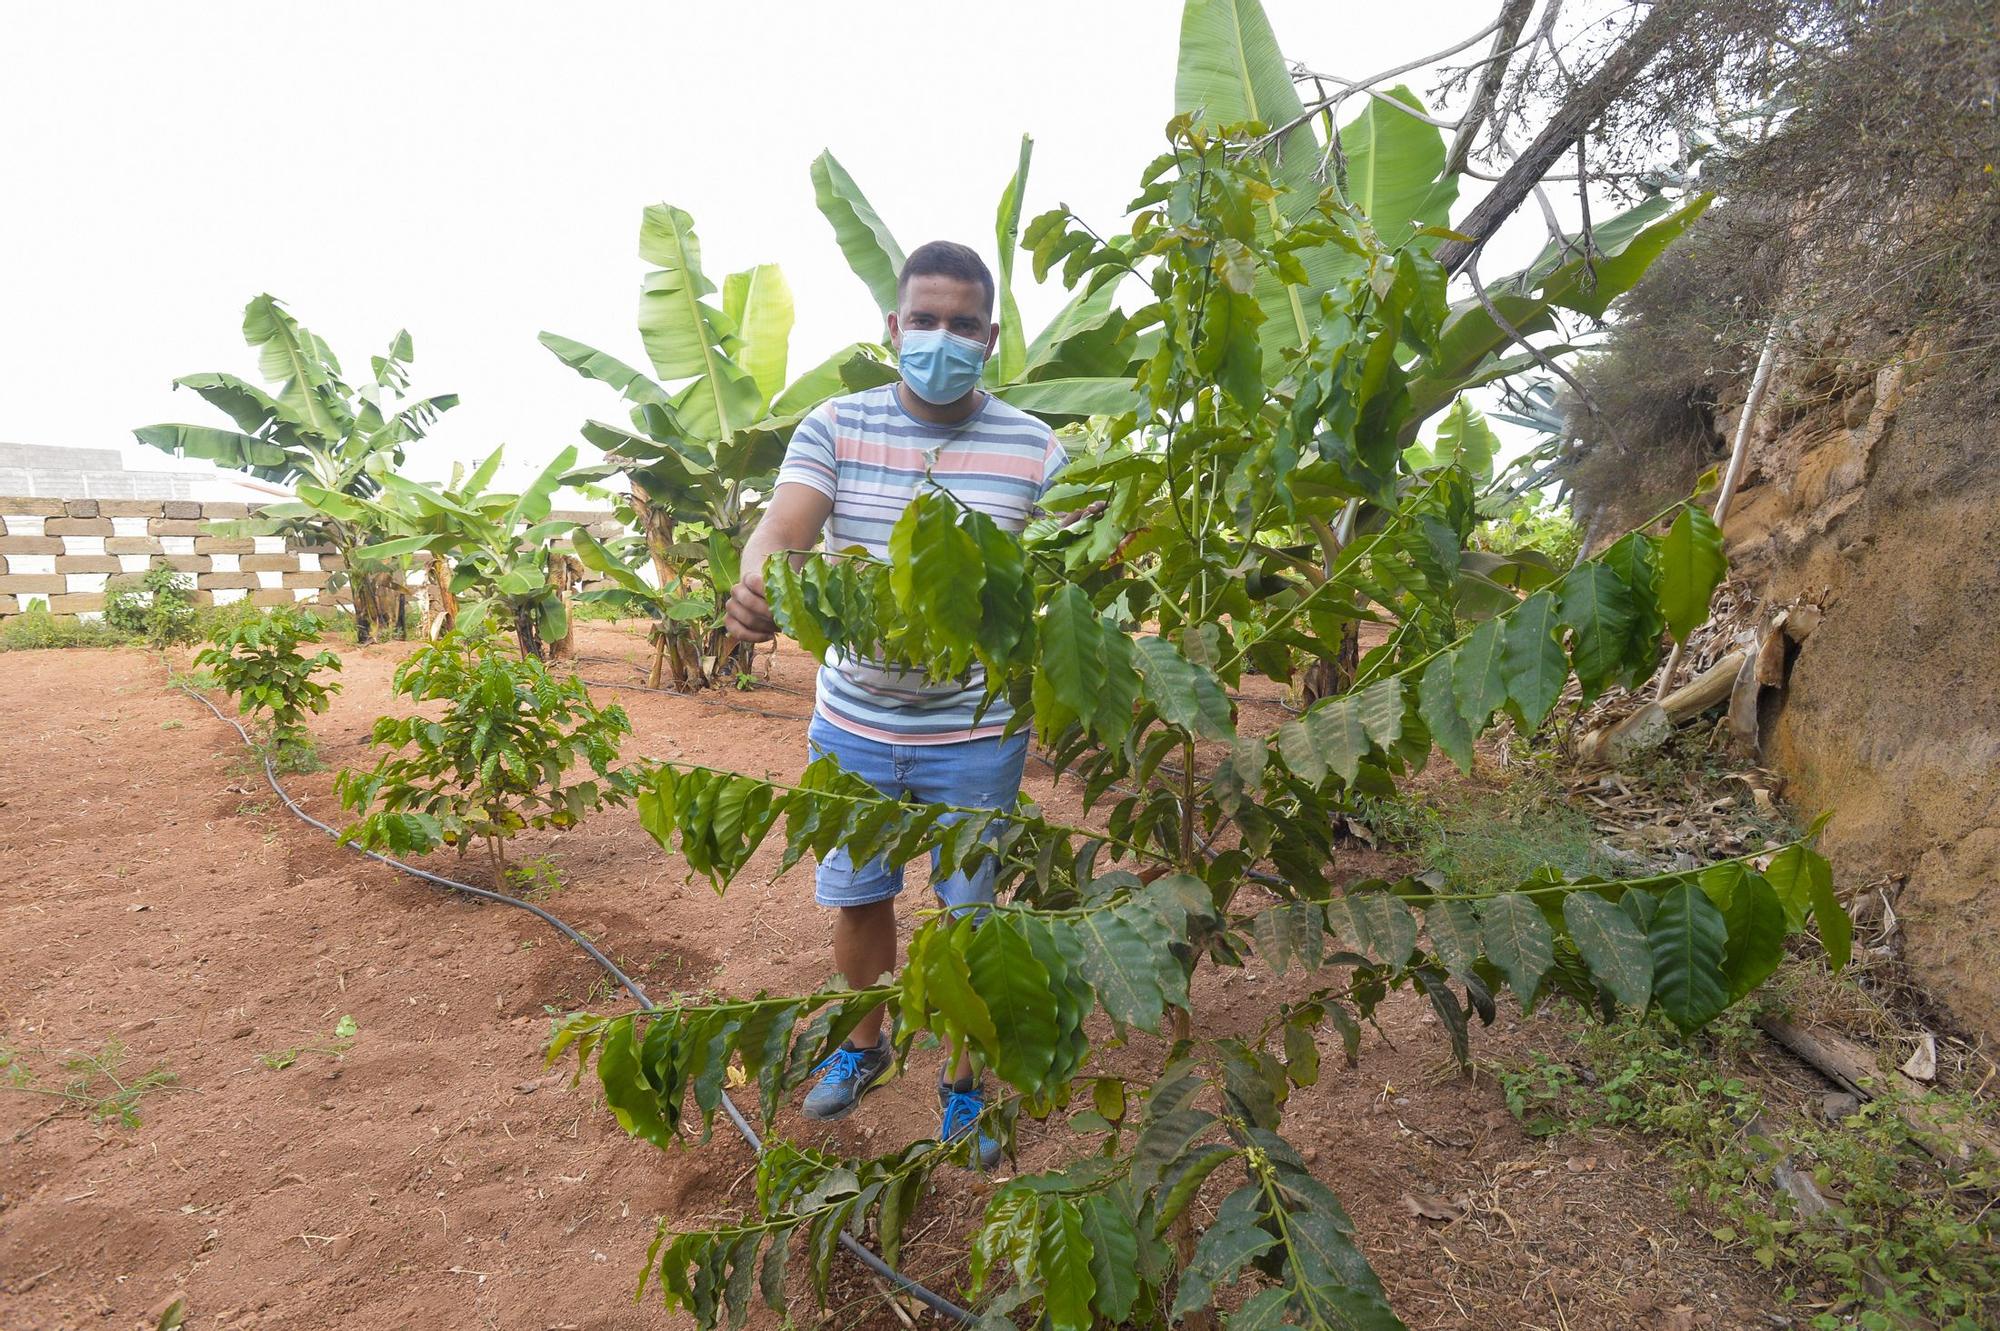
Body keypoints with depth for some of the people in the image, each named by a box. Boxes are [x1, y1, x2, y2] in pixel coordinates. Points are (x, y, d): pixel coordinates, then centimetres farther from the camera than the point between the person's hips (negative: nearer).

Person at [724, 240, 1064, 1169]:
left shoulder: (1033, 450, -5)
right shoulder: (834, 429, -3)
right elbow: (782, 530, -17)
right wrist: (757, 586, -40)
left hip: (976, 731, -1)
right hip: (854, 721, 2)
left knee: (970, 909, 12)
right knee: (855, 897, 18)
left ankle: (963, 1085, 36)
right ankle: (864, 1044, 46)